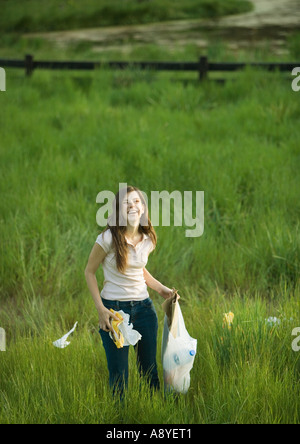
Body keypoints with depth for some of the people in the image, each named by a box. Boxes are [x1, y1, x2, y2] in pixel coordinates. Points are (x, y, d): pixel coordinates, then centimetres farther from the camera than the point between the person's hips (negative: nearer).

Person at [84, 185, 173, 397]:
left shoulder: (148, 240, 2)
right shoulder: (109, 238, -13)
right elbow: (89, 272, -3)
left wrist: (161, 288, 7)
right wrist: (100, 309, -9)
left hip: (144, 308, 4)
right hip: (114, 309, -4)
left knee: (150, 371, 8)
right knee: (119, 377, -1)